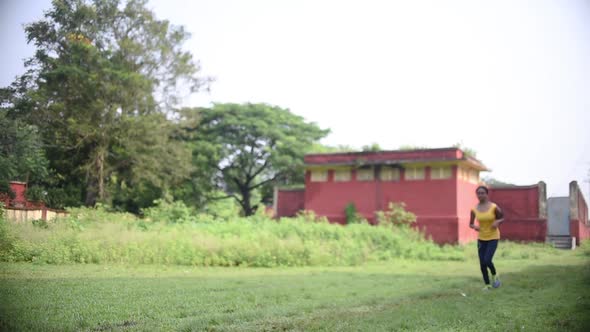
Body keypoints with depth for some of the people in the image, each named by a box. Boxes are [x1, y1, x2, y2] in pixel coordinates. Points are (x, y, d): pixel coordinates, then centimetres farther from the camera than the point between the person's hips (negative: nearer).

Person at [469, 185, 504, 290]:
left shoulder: (494, 207, -13)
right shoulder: (474, 209, -5)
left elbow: (502, 218, 1)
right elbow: (470, 224, 5)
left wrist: (497, 222, -21)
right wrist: (474, 226, -17)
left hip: (493, 238, -3)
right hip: (481, 238, 3)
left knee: (487, 261, -17)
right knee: (482, 264, 2)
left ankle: (494, 275, 15)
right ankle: (487, 285, 20)